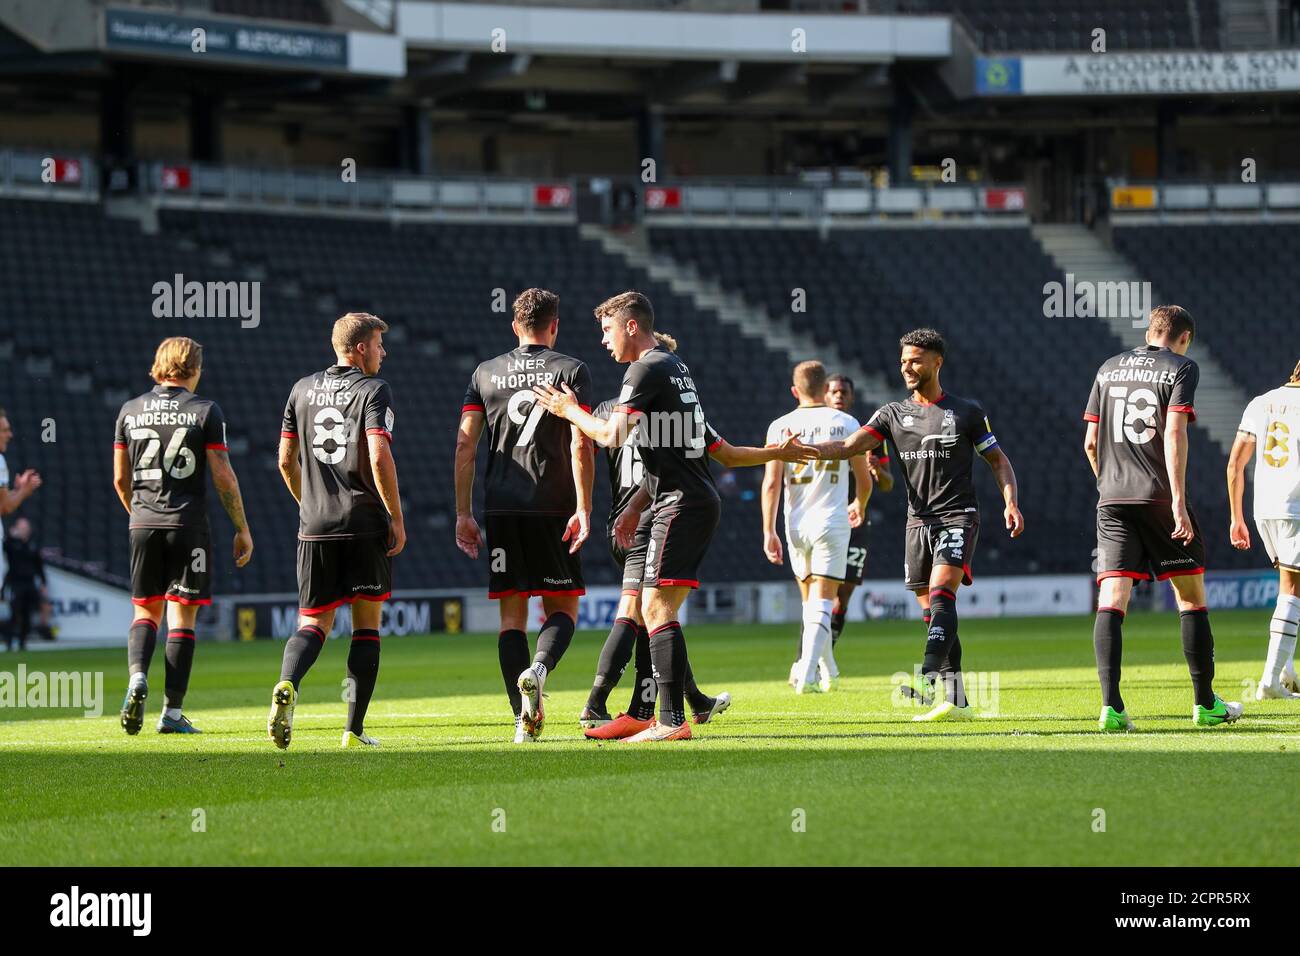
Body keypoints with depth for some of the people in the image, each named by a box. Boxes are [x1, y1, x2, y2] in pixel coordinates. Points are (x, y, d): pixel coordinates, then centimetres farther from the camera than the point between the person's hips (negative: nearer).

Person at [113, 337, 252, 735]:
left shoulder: (130, 411, 7)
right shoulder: (205, 411, -4)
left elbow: (120, 479, 12)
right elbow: (223, 476, -7)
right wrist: (242, 529, 2)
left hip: (144, 524, 3)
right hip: (188, 524, -3)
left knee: (146, 611, 13)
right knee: (183, 615, 3)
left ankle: (137, 676, -15)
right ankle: (172, 712, 1)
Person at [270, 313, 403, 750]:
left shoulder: (303, 390, 11)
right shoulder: (374, 390, -6)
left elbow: (286, 460, 14)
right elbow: (379, 457, -17)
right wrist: (397, 517, -10)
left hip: (315, 527, 4)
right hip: (365, 524, -4)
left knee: (313, 623, 7)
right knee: (367, 624, 7)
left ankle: (287, 685, -24)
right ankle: (354, 729, 4)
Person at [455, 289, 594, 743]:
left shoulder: (485, 373, 10)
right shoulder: (572, 371, 1)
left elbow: (465, 444, 5)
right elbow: (581, 444, -8)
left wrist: (463, 513, 8)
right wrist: (583, 510, -8)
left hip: (501, 508, 3)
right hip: (553, 508, -2)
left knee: (512, 613, 6)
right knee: (562, 607, 7)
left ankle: (524, 719, -1)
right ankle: (538, 670, -23)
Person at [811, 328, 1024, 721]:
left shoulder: (967, 411, 4)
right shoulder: (893, 414, 9)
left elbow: (998, 460, 9)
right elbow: (848, 446, -2)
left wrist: (1010, 502, -6)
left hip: (958, 516, -4)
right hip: (919, 522, 4)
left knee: (941, 594, -23)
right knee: (932, 611, 2)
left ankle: (928, 679, -35)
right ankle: (957, 700, 6)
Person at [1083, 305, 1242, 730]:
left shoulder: (1109, 368, 15)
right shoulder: (1181, 367, 0)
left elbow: (1090, 443, 15)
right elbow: (1174, 433, -12)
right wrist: (1178, 499, -16)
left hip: (1113, 500, 4)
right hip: (1160, 498, -4)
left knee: (1111, 601, -4)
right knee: (1191, 597, 9)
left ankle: (1111, 705, -17)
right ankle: (1205, 702, 13)